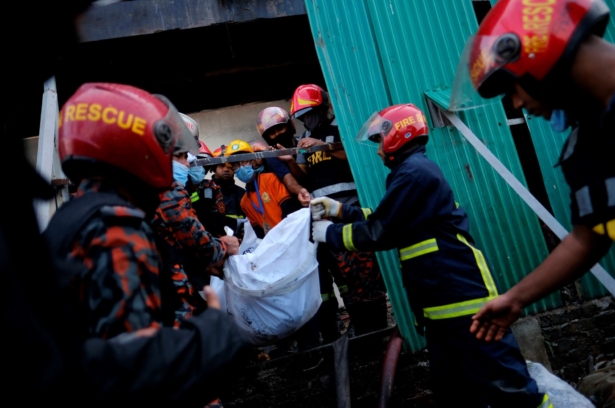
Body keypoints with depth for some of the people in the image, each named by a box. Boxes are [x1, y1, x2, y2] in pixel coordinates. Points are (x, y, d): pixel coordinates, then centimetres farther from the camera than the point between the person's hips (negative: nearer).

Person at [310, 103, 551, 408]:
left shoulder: (414, 172, -14)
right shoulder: (414, 170, 18)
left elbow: (380, 234, -14)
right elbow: (383, 221, 21)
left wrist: (329, 233, -2)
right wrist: (340, 210, 17)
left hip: (463, 297, -11)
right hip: (443, 303, 11)